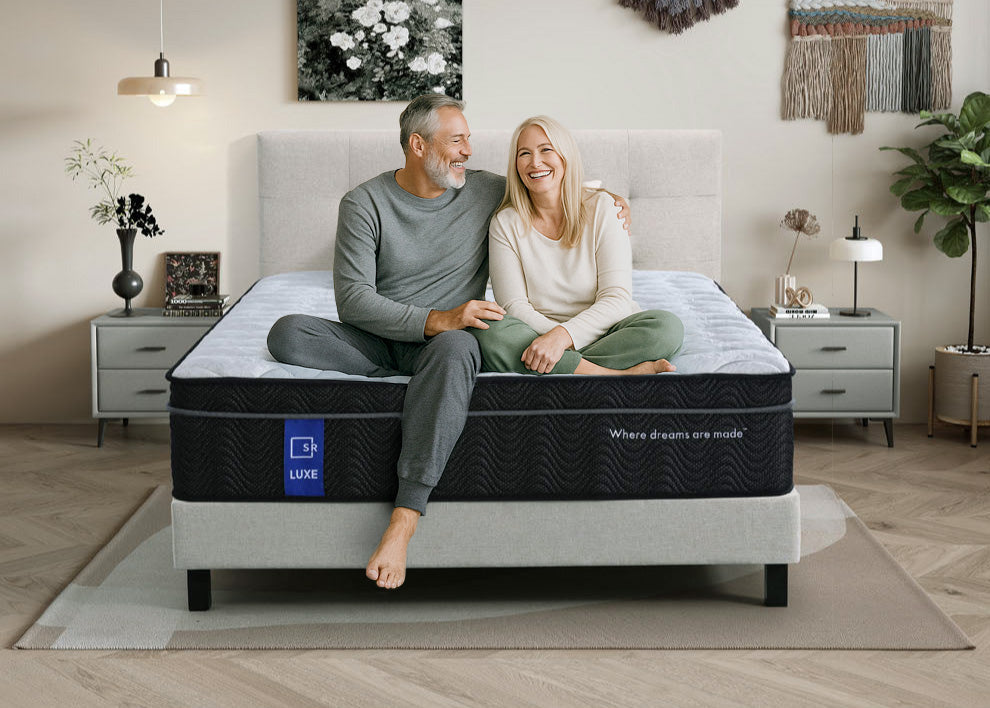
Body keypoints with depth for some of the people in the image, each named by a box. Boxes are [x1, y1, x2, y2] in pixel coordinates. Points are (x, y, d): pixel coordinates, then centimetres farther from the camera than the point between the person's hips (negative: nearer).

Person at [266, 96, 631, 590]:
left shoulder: (488, 192, 5)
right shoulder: (363, 203, -4)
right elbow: (352, 300, -13)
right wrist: (436, 320, -25)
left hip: (445, 338, 0)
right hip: (378, 339, 0)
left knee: (456, 350, -41)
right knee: (287, 334, -27)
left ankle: (404, 521, -48)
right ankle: (423, 378, -23)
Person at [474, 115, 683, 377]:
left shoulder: (601, 207, -2)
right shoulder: (506, 223, 1)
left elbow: (617, 298, -11)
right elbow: (515, 307, -6)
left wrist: (563, 335, -27)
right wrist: (552, 341, -25)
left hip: (601, 331, 0)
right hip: (538, 333, 1)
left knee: (667, 326, -27)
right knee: (488, 333, -32)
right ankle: (623, 374, -31)